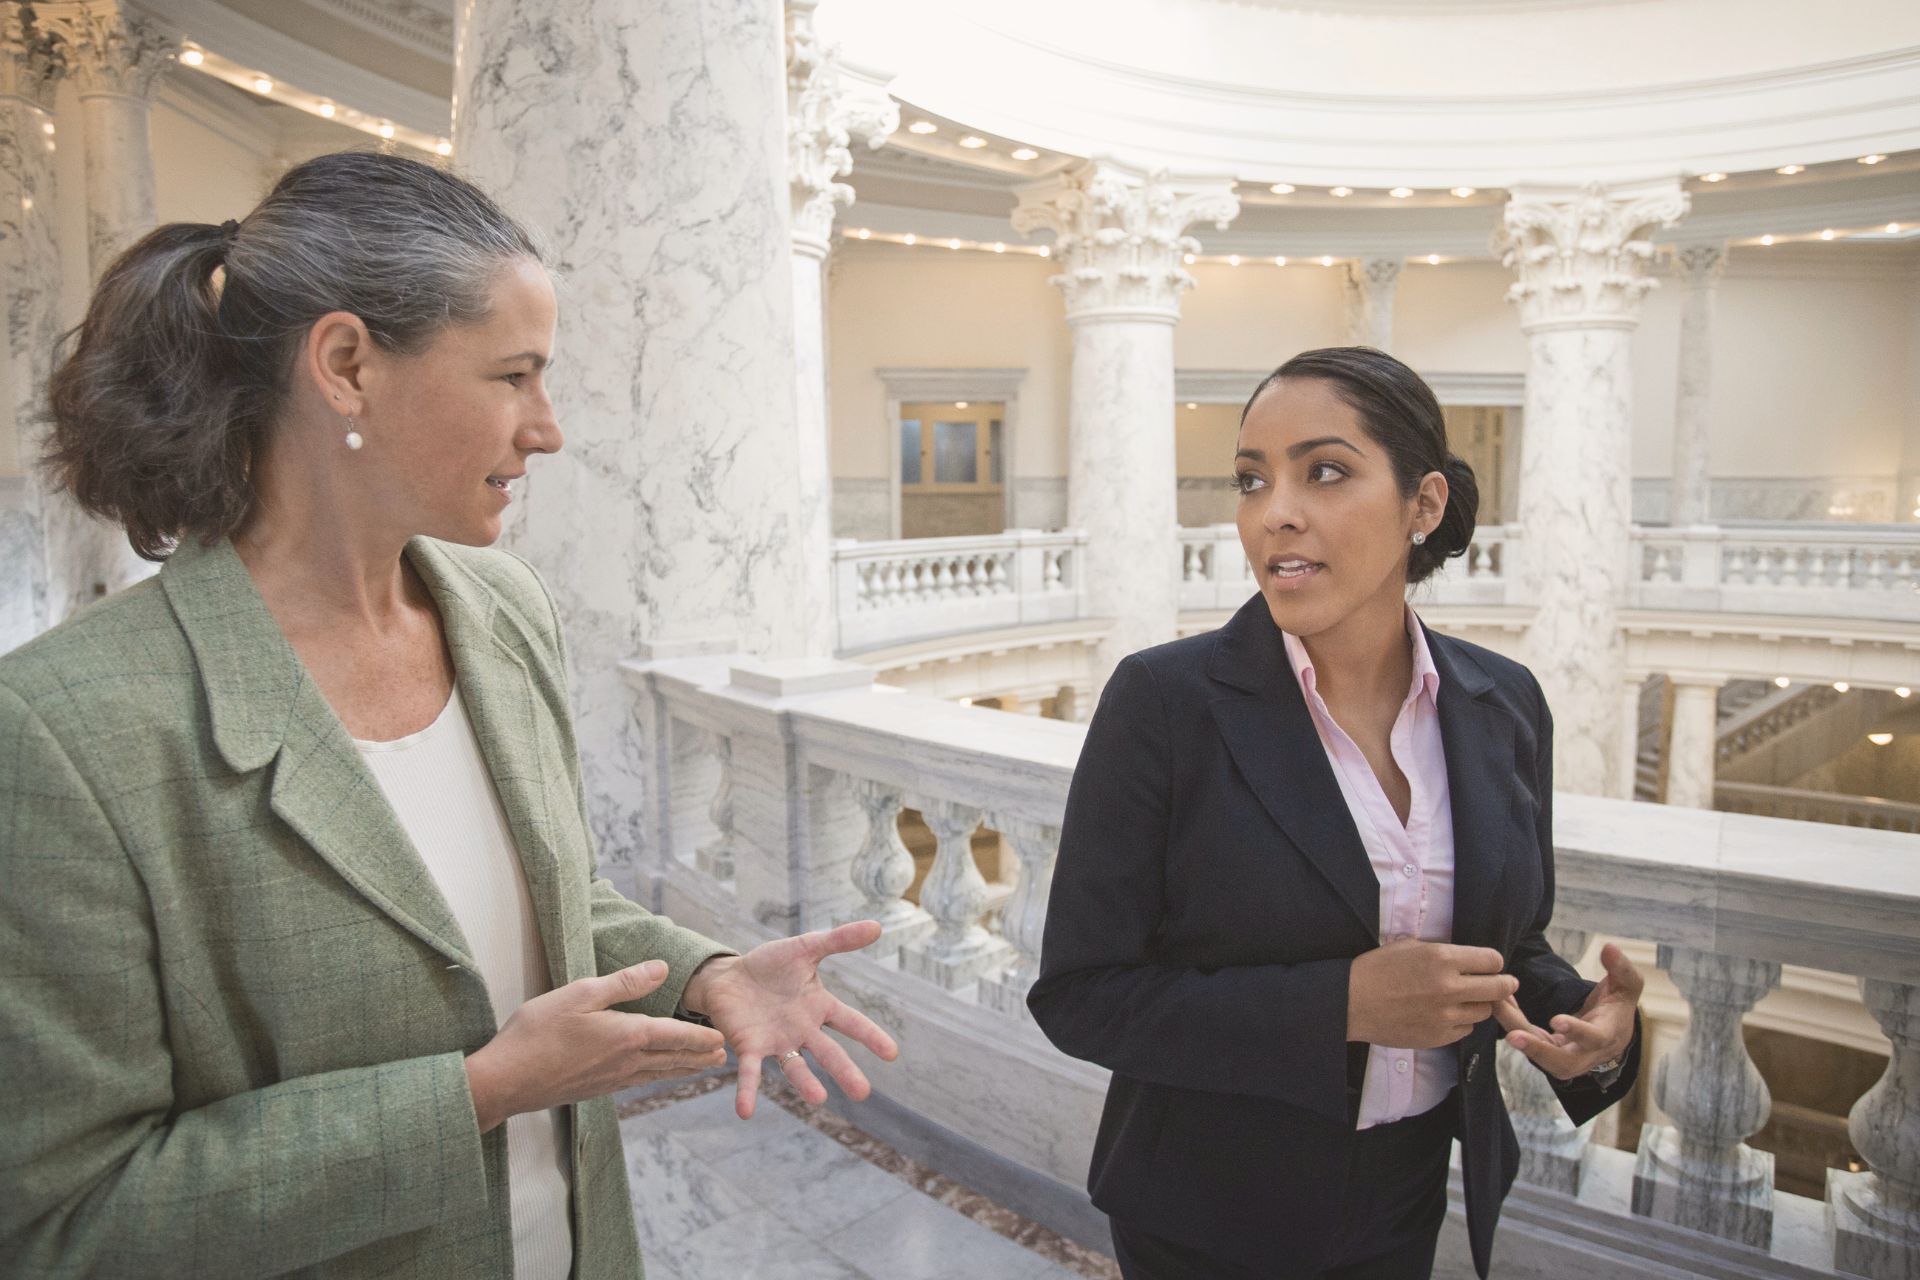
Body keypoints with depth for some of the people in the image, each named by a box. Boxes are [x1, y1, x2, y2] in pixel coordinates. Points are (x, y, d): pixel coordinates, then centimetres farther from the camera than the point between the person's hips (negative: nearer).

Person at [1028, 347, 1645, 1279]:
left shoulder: (1504, 705, -6)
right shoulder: (1163, 701, -20)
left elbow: (1510, 941, 7)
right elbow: (1079, 994, -18)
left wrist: (1588, 1031, -14)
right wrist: (1344, 1003, -26)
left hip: (1410, 1200, 4)